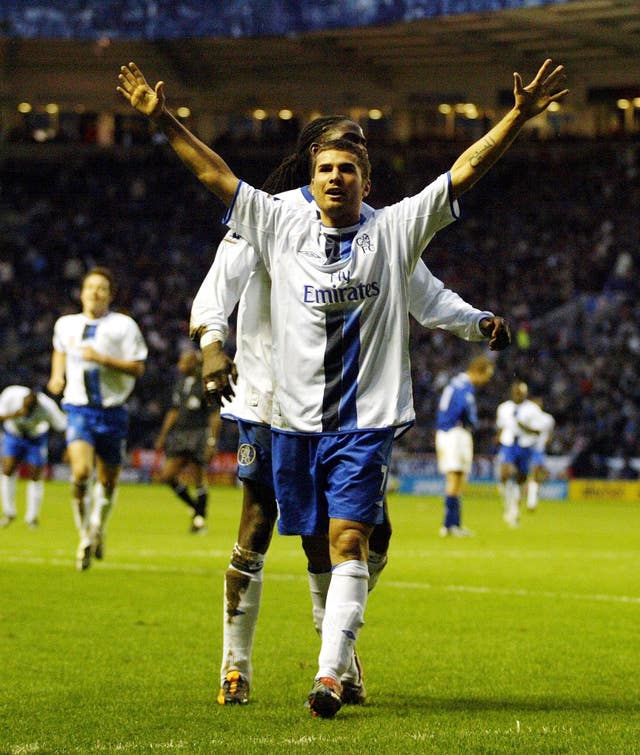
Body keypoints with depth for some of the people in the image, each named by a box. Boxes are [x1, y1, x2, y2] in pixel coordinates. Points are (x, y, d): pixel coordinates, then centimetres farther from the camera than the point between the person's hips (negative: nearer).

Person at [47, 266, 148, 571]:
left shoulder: (123, 326, -4)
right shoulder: (66, 325, 7)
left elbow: (137, 368, -7)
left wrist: (102, 358, -18)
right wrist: (57, 376, 11)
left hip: (112, 411, 0)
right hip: (79, 409, 0)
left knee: (108, 480, 9)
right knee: (81, 471, -21)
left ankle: (98, 529, 39)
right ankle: (85, 537, -4)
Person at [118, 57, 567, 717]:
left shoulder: (394, 229, 4)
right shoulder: (282, 228, 9)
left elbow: (465, 170, 0)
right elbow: (216, 174, 10)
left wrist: (519, 116, -8)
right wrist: (163, 120, 5)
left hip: (367, 419, -3)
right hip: (296, 416, 3)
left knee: (349, 540, -12)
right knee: (324, 540, 8)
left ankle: (330, 674, -19)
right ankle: (338, 646, 24)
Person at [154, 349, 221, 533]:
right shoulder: (180, 384, 14)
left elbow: (215, 416, -9)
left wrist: (212, 442, -14)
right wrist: (163, 436, 18)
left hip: (199, 435, -7)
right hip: (179, 435, 7)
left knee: (199, 479, -2)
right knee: (167, 475, 0)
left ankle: (200, 519, 10)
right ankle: (195, 507, 17)